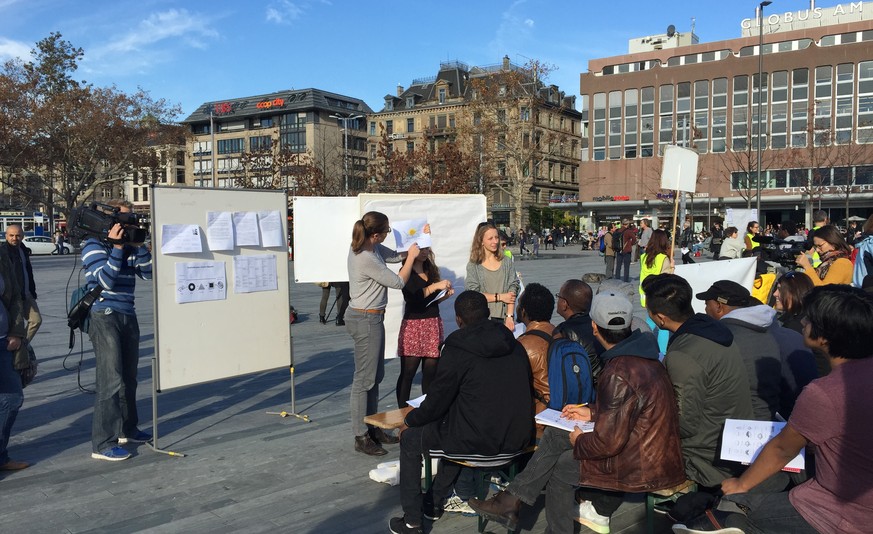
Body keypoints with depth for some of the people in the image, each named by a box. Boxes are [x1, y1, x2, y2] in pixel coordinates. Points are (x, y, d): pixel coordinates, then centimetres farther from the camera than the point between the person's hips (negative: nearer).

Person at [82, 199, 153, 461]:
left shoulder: (128, 245, 14)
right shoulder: (94, 245, -5)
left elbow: (148, 273, 6)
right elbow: (106, 280, -16)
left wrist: (138, 246, -3)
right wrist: (116, 247, -18)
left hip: (127, 316, 7)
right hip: (104, 317, -7)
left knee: (129, 377, 12)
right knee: (111, 380, -10)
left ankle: (127, 429, 26)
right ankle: (102, 444, -6)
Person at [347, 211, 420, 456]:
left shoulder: (372, 248, 4)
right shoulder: (366, 259, -25)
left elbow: (394, 256, 18)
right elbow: (398, 282, -16)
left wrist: (411, 249, 6)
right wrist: (411, 257, -4)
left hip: (372, 318, 10)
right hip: (366, 319, -10)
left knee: (375, 376, 17)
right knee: (365, 379, -2)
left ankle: (373, 427, 28)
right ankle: (361, 437, 7)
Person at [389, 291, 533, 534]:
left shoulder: (457, 350, -13)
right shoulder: (514, 345, 5)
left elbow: (437, 402, -7)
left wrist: (409, 420, 13)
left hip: (480, 441, -7)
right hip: (518, 438, 7)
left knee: (409, 439, 16)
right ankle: (434, 502, 43)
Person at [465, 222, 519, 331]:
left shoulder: (506, 262, 8)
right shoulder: (473, 265, 2)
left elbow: (513, 289, 1)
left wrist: (509, 317, -8)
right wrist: (500, 297, -6)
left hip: (503, 318, 2)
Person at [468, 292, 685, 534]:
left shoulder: (619, 374, -28)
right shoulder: (640, 354, 3)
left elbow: (608, 442, -25)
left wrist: (580, 442, -6)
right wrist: (593, 412, 16)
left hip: (641, 466, -9)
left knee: (560, 467, 8)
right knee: (555, 435, 13)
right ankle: (512, 501, 19)